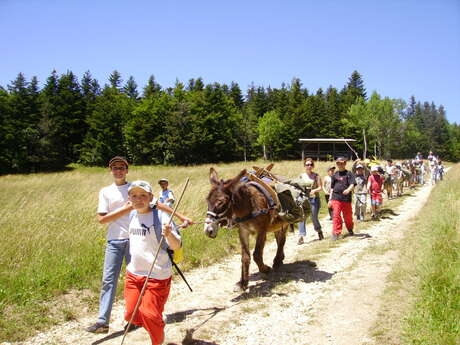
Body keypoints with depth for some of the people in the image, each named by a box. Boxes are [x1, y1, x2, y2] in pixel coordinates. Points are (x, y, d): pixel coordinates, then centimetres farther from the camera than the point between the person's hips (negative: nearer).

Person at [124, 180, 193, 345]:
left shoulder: (160, 216, -16)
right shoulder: (133, 215, 3)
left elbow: (176, 246, -19)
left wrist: (169, 234, -39)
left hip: (157, 276, -6)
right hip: (133, 273, 6)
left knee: (149, 314, 0)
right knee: (131, 314, 11)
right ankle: (155, 330, 39)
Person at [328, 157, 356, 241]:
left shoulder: (349, 174, 1)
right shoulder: (335, 175, 11)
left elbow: (352, 184, -11)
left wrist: (348, 190, -33)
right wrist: (330, 199, 11)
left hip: (346, 199, -1)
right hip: (336, 198, 1)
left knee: (348, 216, 11)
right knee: (336, 215, -9)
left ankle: (350, 230, 38)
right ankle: (336, 233, -6)